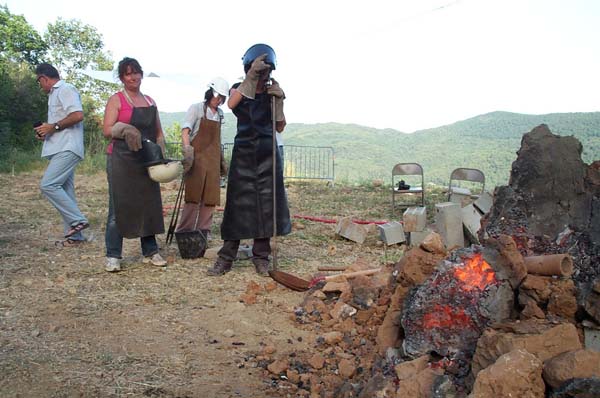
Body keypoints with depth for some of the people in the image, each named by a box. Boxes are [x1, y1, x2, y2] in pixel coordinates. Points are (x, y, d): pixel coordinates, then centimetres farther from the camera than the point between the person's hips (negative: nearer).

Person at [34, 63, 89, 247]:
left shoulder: (66, 89, -6)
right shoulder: (54, 94, 24)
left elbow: (77, 115, -19)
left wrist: (53, 126, -13)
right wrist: (46, 131, 13)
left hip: (67, 148, -10)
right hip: (60, 149, 10)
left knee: (48, 185, -18)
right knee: (64, 191, 6)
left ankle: (77, 220, -13)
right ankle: (74, 235, 8)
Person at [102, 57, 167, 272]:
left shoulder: (150, 101, 16)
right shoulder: (116, 100, 2)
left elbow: (159, 132, 19)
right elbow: (107, 130, -7)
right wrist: (124, 129, -26)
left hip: (147, 161, 5)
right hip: (121, 159, -5)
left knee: (150, 204, 6)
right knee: (119, 206, -4)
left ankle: (150, 251, 16)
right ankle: (113, 256, 2)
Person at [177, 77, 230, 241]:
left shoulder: (219, 114, 15)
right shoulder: (196, 109, -2)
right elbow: (185, 131, -12)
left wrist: (221, 160, 21)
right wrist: (187, 151, -26)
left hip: (213, 159, 6)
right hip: (198, 156, -6)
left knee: (210, 196, 5)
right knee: (193, 195, -7)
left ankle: (204, 230, 13)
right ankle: (184, 231, -1)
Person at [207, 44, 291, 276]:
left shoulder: (273, 91, 7)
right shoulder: (239, 88, 4)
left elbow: (280, 127, 6)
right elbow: (231, 104, -21)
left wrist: (278, 102, -9)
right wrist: (251, 78, -30)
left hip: (267, 154, 1)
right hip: (243, 152, -1)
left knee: (266, 204, 1)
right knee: (238, 203, -3)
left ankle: (261, 257, 11)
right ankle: (226, 257, 4)